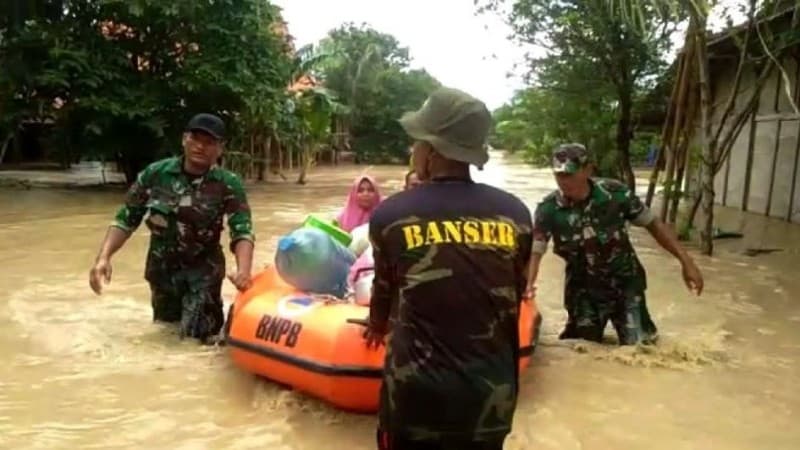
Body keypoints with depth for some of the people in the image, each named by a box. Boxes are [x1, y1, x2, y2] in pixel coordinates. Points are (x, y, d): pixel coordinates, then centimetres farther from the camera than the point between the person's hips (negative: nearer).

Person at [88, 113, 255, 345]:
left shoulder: (228, 184, -16)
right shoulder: (155, 173, -9)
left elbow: (242, 231, -23)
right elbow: (126, 219, -4)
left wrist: (243, 270, -42)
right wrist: (104, 258, -18)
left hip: (203, 269, -3)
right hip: (162, 267, 3)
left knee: (197, 333, -9)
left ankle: (214, 305, 22)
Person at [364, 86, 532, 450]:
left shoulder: (390, 214, -6)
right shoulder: (516, 214, -3)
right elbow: (513, 299, 9)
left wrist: (377, 326, 33)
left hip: (416, 395, -1)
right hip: (490, 397, 2)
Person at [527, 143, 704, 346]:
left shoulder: (616, 193, -18)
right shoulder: (548, 209, -19)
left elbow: (653, 224, -8)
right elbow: (534, 251, -25)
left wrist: (686, 260, -13)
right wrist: (527, 284, -46)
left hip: (625, 284, -1)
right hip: (584, 291, 1)